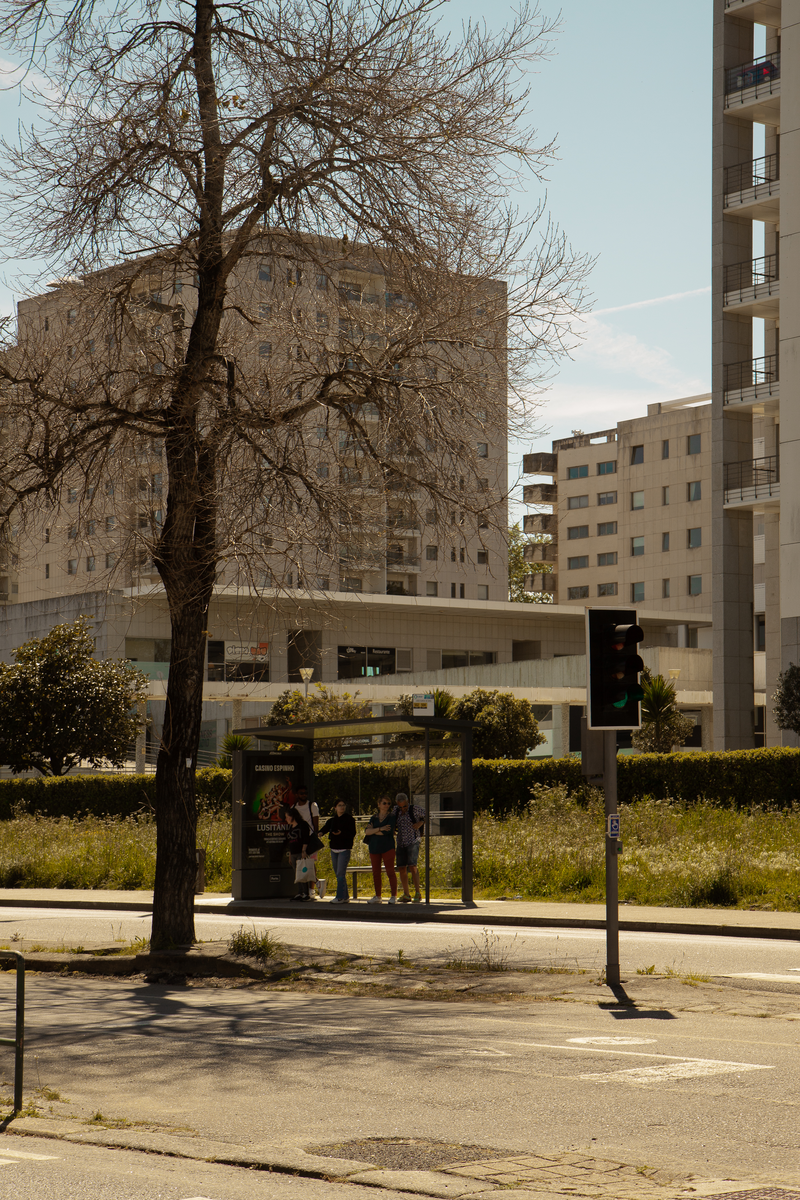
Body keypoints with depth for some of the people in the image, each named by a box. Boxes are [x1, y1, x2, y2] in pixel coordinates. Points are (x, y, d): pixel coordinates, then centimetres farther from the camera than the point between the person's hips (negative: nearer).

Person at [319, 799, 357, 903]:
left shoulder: (349, 819, -3)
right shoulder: (332, 820, 12)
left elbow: (352, 834, -10)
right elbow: (325, 828, -1)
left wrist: (341, 833, -25)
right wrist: (321, 833, -23)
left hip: (345, 849, -6)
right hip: (334, 849, 6)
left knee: (340, 874, -12)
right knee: (338, 874, 8)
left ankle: (340, 897, -13)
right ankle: (345, 897, 14)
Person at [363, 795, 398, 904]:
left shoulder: (391, 817, -1)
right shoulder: (374, 818, 12)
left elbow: (387, 832, -15)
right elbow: (367, 831, -2)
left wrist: (373, 831, -4)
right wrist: (380, 829, -14)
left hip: (387, 848, -5)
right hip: (374, 848, 5)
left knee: (390, 872, -7)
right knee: (376, 873, 7)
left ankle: (394, 896, -4)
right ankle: (378, 897, 15)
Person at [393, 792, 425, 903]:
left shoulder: (414, 809, -4)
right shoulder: (396, 811, 9)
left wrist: (421, 823, -9)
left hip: (413, 841, -5)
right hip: (401, 843, 5)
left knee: (412, 865, -19)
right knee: (401, 868, 2)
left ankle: (417, 893, -20)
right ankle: (406, 895, 11)